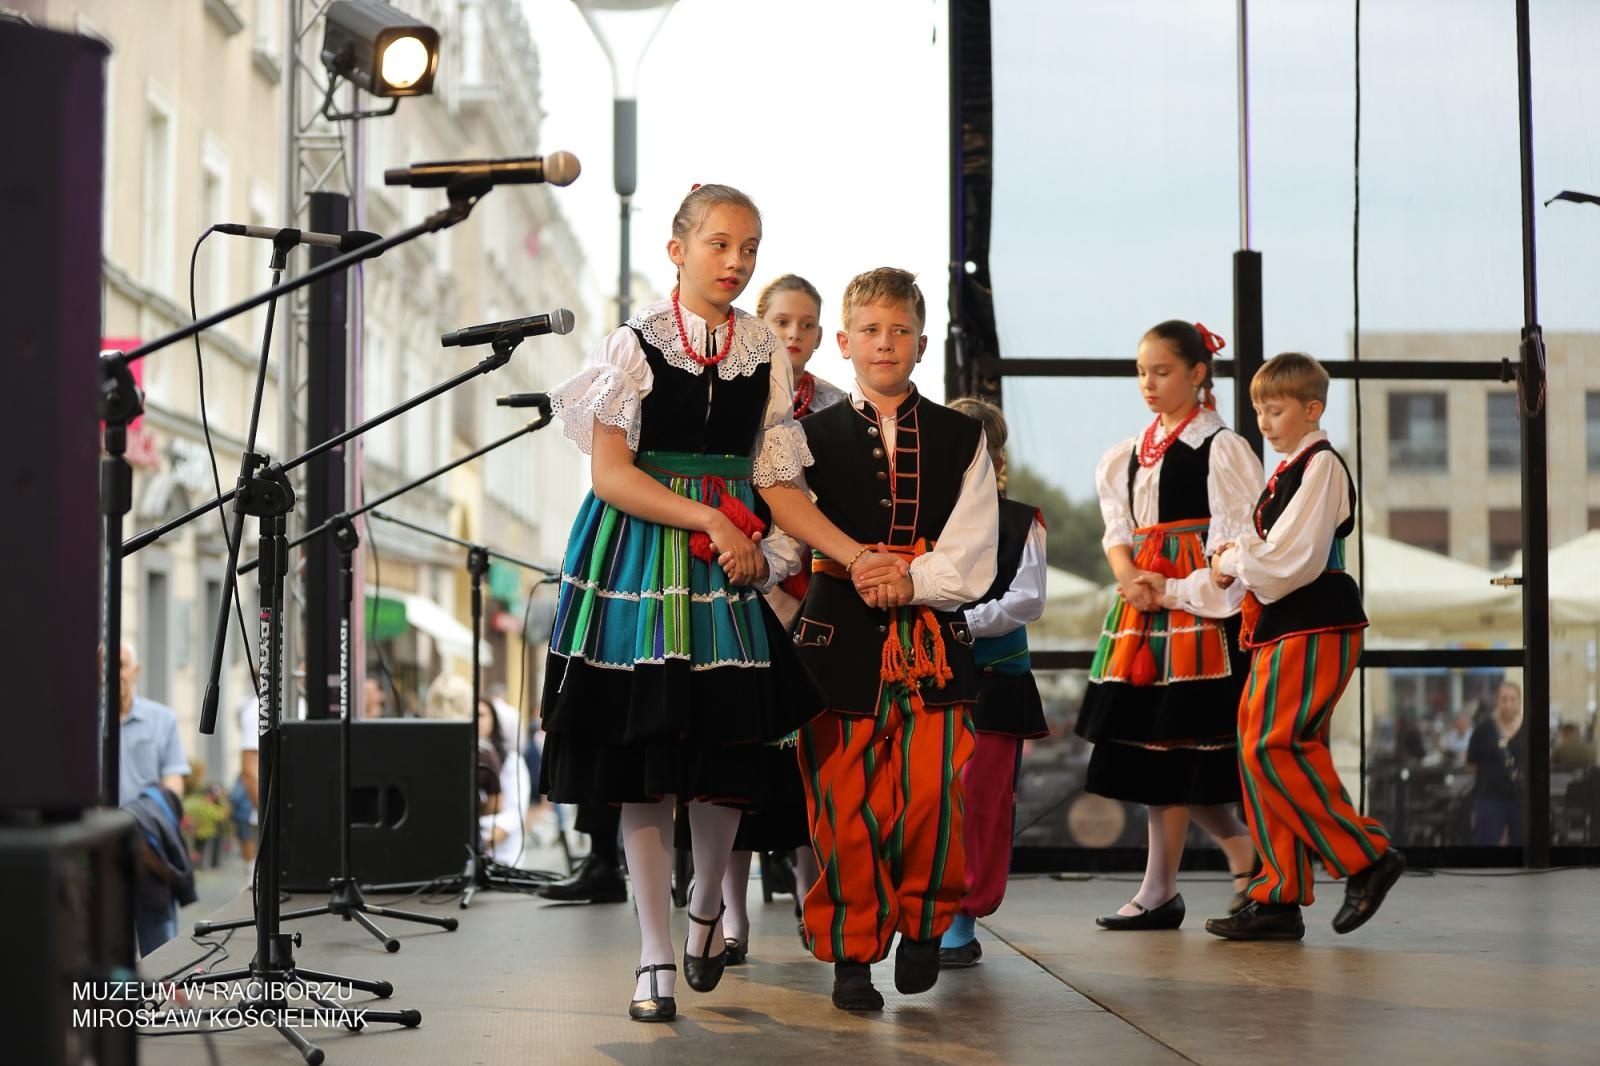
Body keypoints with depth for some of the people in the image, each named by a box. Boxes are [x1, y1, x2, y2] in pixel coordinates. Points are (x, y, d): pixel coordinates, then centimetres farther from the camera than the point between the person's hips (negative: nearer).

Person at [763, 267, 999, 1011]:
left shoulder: (960, 438, 10)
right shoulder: (814, 436, 9)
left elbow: (972, 559, 2)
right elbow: (785, 527, 1)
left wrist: (908, 580, -12)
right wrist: (858, 567, -13)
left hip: (933, 638, 0)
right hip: (840, 636, 0)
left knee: (931, 796, -8)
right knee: (843, 805, -2)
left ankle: (922, 923, 17)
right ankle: (851, 952, 12)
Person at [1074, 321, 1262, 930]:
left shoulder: (1220, 447, -4)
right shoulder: (1129, 455, 17)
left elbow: (1233, 540, -9)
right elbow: (1118, 529, 14)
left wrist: (1172, 591, -14)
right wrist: (1130, 579, -6)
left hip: (1195, 607, -7)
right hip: (1141, 607, 7)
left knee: (1169, 739, -9)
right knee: (1140, 737, 4)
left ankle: (1160, 889, 0)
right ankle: (1241, 850, 16)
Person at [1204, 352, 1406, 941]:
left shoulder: (1321, 465, -9)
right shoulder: (1286, 471, 21)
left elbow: (1296, 558, -18)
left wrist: (1234, 562, -5)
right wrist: (1237, 559, 0)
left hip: (1316, 630, -10)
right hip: (1280, 628, 10)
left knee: (1272, 746, -17)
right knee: (1260, 750, 5)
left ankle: (1365, 857, -8)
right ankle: (1279, 898, 8)